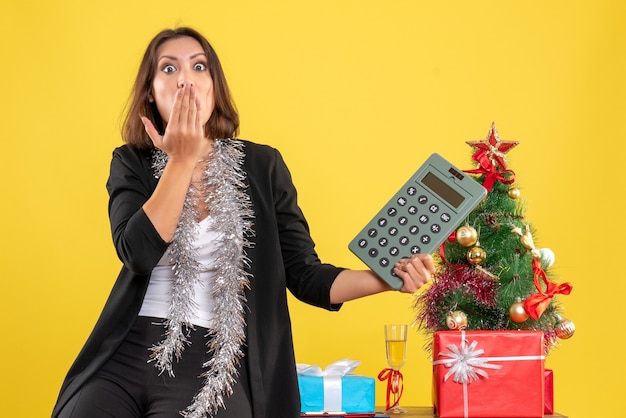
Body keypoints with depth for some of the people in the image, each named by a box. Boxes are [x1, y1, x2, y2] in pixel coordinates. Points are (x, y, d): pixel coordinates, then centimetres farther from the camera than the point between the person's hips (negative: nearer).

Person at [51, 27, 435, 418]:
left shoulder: (262, 166, 5)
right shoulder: (132, 163, 7)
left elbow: (305, 275, 4)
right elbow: (139, 254, -11)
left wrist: (388, 276, -13)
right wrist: (182, 159, -9)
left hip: (213, 363, -1)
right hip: (127, 353, 1)